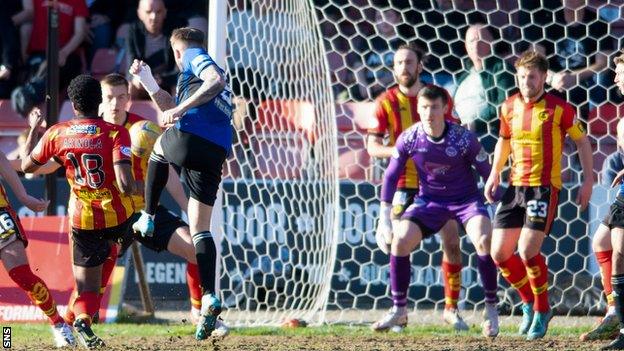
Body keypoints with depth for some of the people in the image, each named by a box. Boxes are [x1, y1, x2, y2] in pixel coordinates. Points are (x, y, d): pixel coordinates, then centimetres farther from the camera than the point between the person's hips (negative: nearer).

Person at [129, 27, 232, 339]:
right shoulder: (207, 67, 35)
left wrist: (180, 109, -15)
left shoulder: (193, 57, 8)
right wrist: (147, 81, 38)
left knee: (159, 148, 32)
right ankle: (209, 297, -10)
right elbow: (172, 107, 42)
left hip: (189, 139, -7)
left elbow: (216, 81, -15)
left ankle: (147, 220, 28)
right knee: (200, 228, 6)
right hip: (216, 153, 7)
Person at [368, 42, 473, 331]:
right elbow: (373, 146, -8)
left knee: (452, 244, 0)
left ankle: (451, 308, 12)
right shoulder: (387, 102, -3)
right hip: (405, 185, -1)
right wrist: (398, 150, -26)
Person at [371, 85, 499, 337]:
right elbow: (391, 176, -2)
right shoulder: (409, 139, -14)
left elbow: (488, 174, -10)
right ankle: (399, 311, 0)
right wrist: (385, 216, -4)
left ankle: (491, 310, -11)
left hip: (467, 198, -2)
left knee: (484, 240, -27)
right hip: (429, 200, 2)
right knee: (400, 240, -17)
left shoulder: (464, 139, -21)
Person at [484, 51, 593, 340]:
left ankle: (542, 311, 2)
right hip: (515, 186, 6)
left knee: (527, 251, -17)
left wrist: (588, 180, -3)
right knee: (499, 253, 2)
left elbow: (582, 141, 2)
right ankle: (529, 302, 23)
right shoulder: (509, 107, 7)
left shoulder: (559, 108, -7)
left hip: (545, 186, -6)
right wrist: (495, 174, 13)